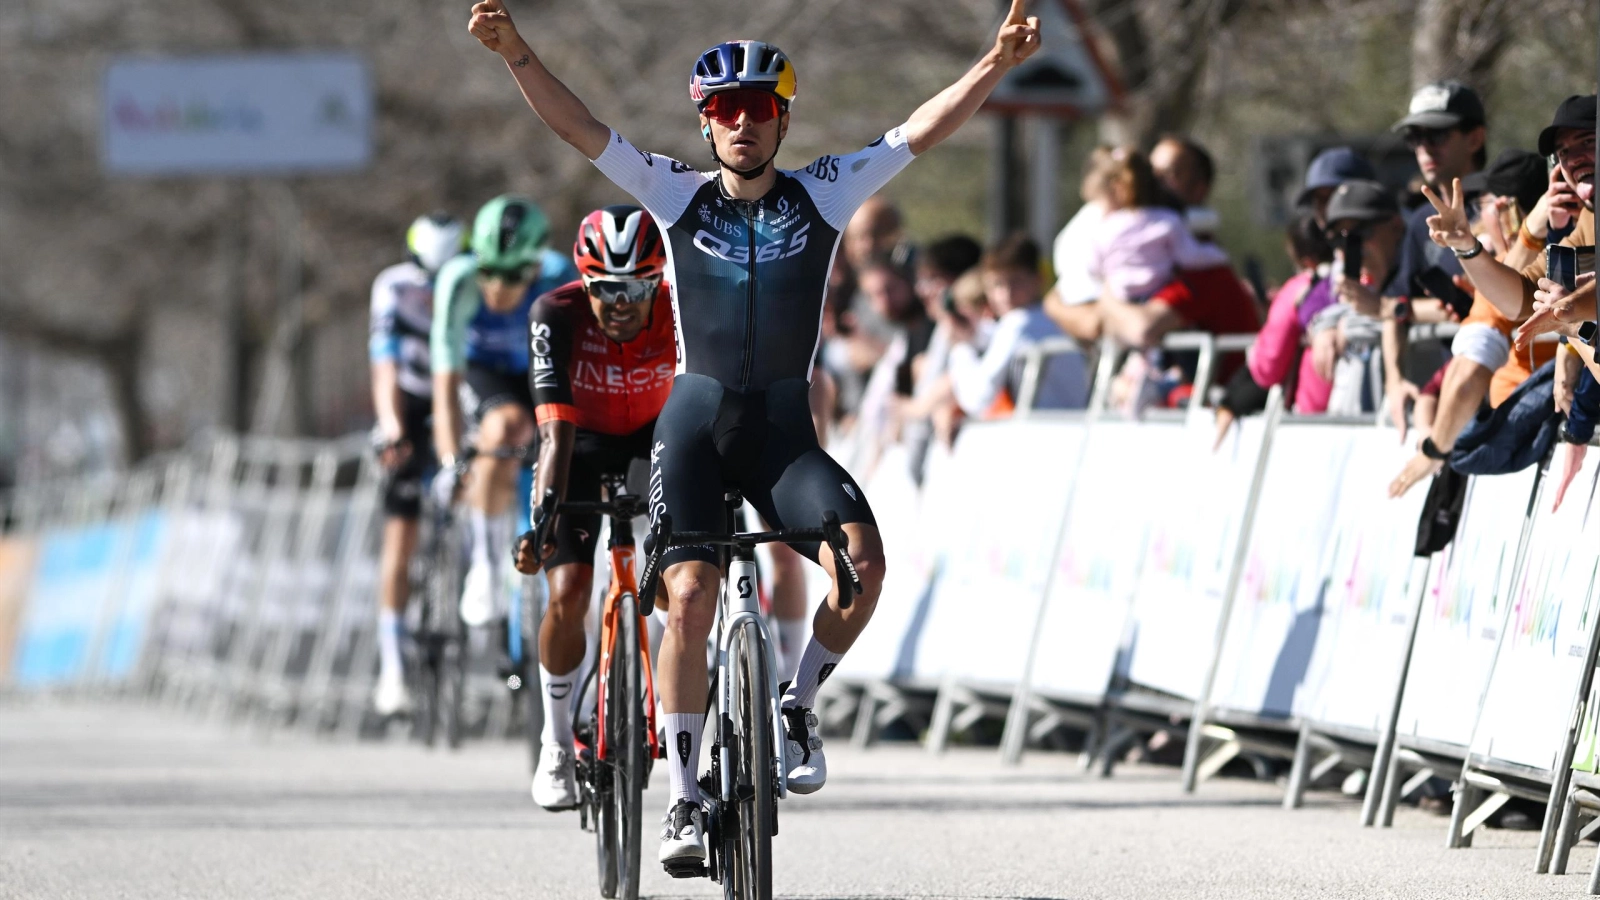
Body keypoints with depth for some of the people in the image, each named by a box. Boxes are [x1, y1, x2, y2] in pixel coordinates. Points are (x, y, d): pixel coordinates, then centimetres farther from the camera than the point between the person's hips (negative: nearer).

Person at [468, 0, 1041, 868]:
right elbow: (577, 127, -6)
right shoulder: (677, 196, 1)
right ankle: (683, 797, -8)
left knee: (862, 560, -24)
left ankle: (798, 703, 3)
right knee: (690, 591, -19)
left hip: (784, 429, 1)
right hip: (694, 420, -1)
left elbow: (919, 133, -5)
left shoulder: (822, 195, 2)